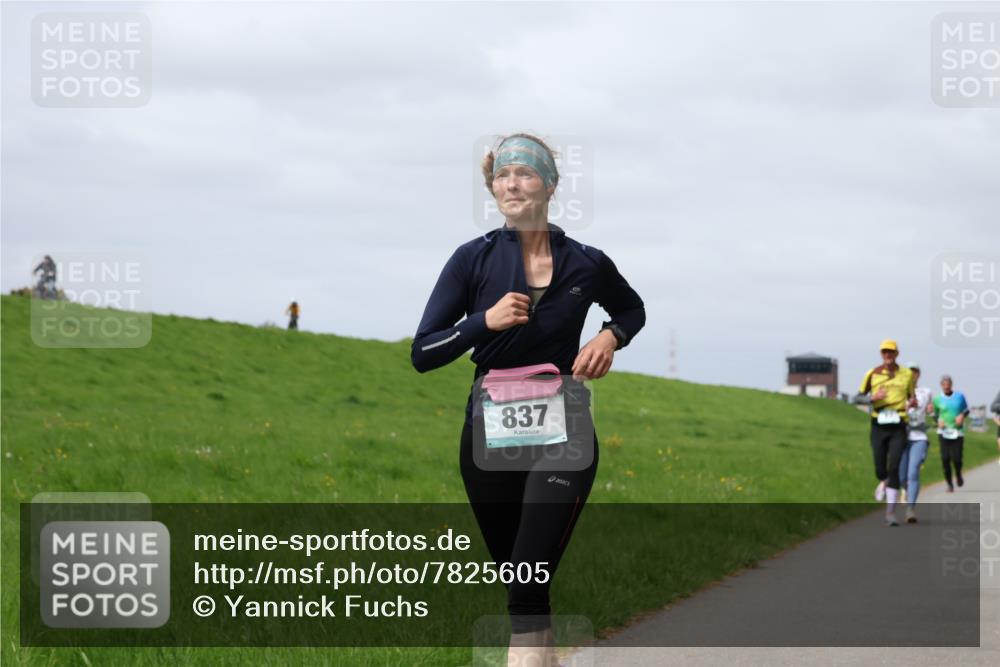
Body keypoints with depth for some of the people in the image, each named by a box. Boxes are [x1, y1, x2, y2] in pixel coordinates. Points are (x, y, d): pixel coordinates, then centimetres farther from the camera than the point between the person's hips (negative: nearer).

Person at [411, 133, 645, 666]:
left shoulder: (586, 264, -1)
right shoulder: (474, 259, -3)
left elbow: (633, 309, 20)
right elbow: (422, 354, -4)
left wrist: (611, 336, -2)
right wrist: (485, 321, -20)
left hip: (562, 436, -2)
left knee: (527, 584, -16)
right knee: (519, 583, 15)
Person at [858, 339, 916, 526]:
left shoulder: (907, 374, 7)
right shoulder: (873, 374, 3)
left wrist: (912, 402, -1)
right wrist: (873, 398, -14)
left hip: (898, 427, -1)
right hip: (879, 425, 1)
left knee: (894, 468, -11)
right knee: (880, 469, 1)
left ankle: (890, 512, -9)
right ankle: (883, 483, 41)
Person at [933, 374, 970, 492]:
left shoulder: (960, 396, 4)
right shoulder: (937, 399, 3)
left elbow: (966, 410, 14)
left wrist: (962, 415, -8)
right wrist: (938, 421, -7)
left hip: (958, 432, 0)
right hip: (944, 432, 0)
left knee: (956, 458, -9)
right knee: (945, 458, -9)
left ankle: (958, 474, 26)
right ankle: (949, 484, 7)